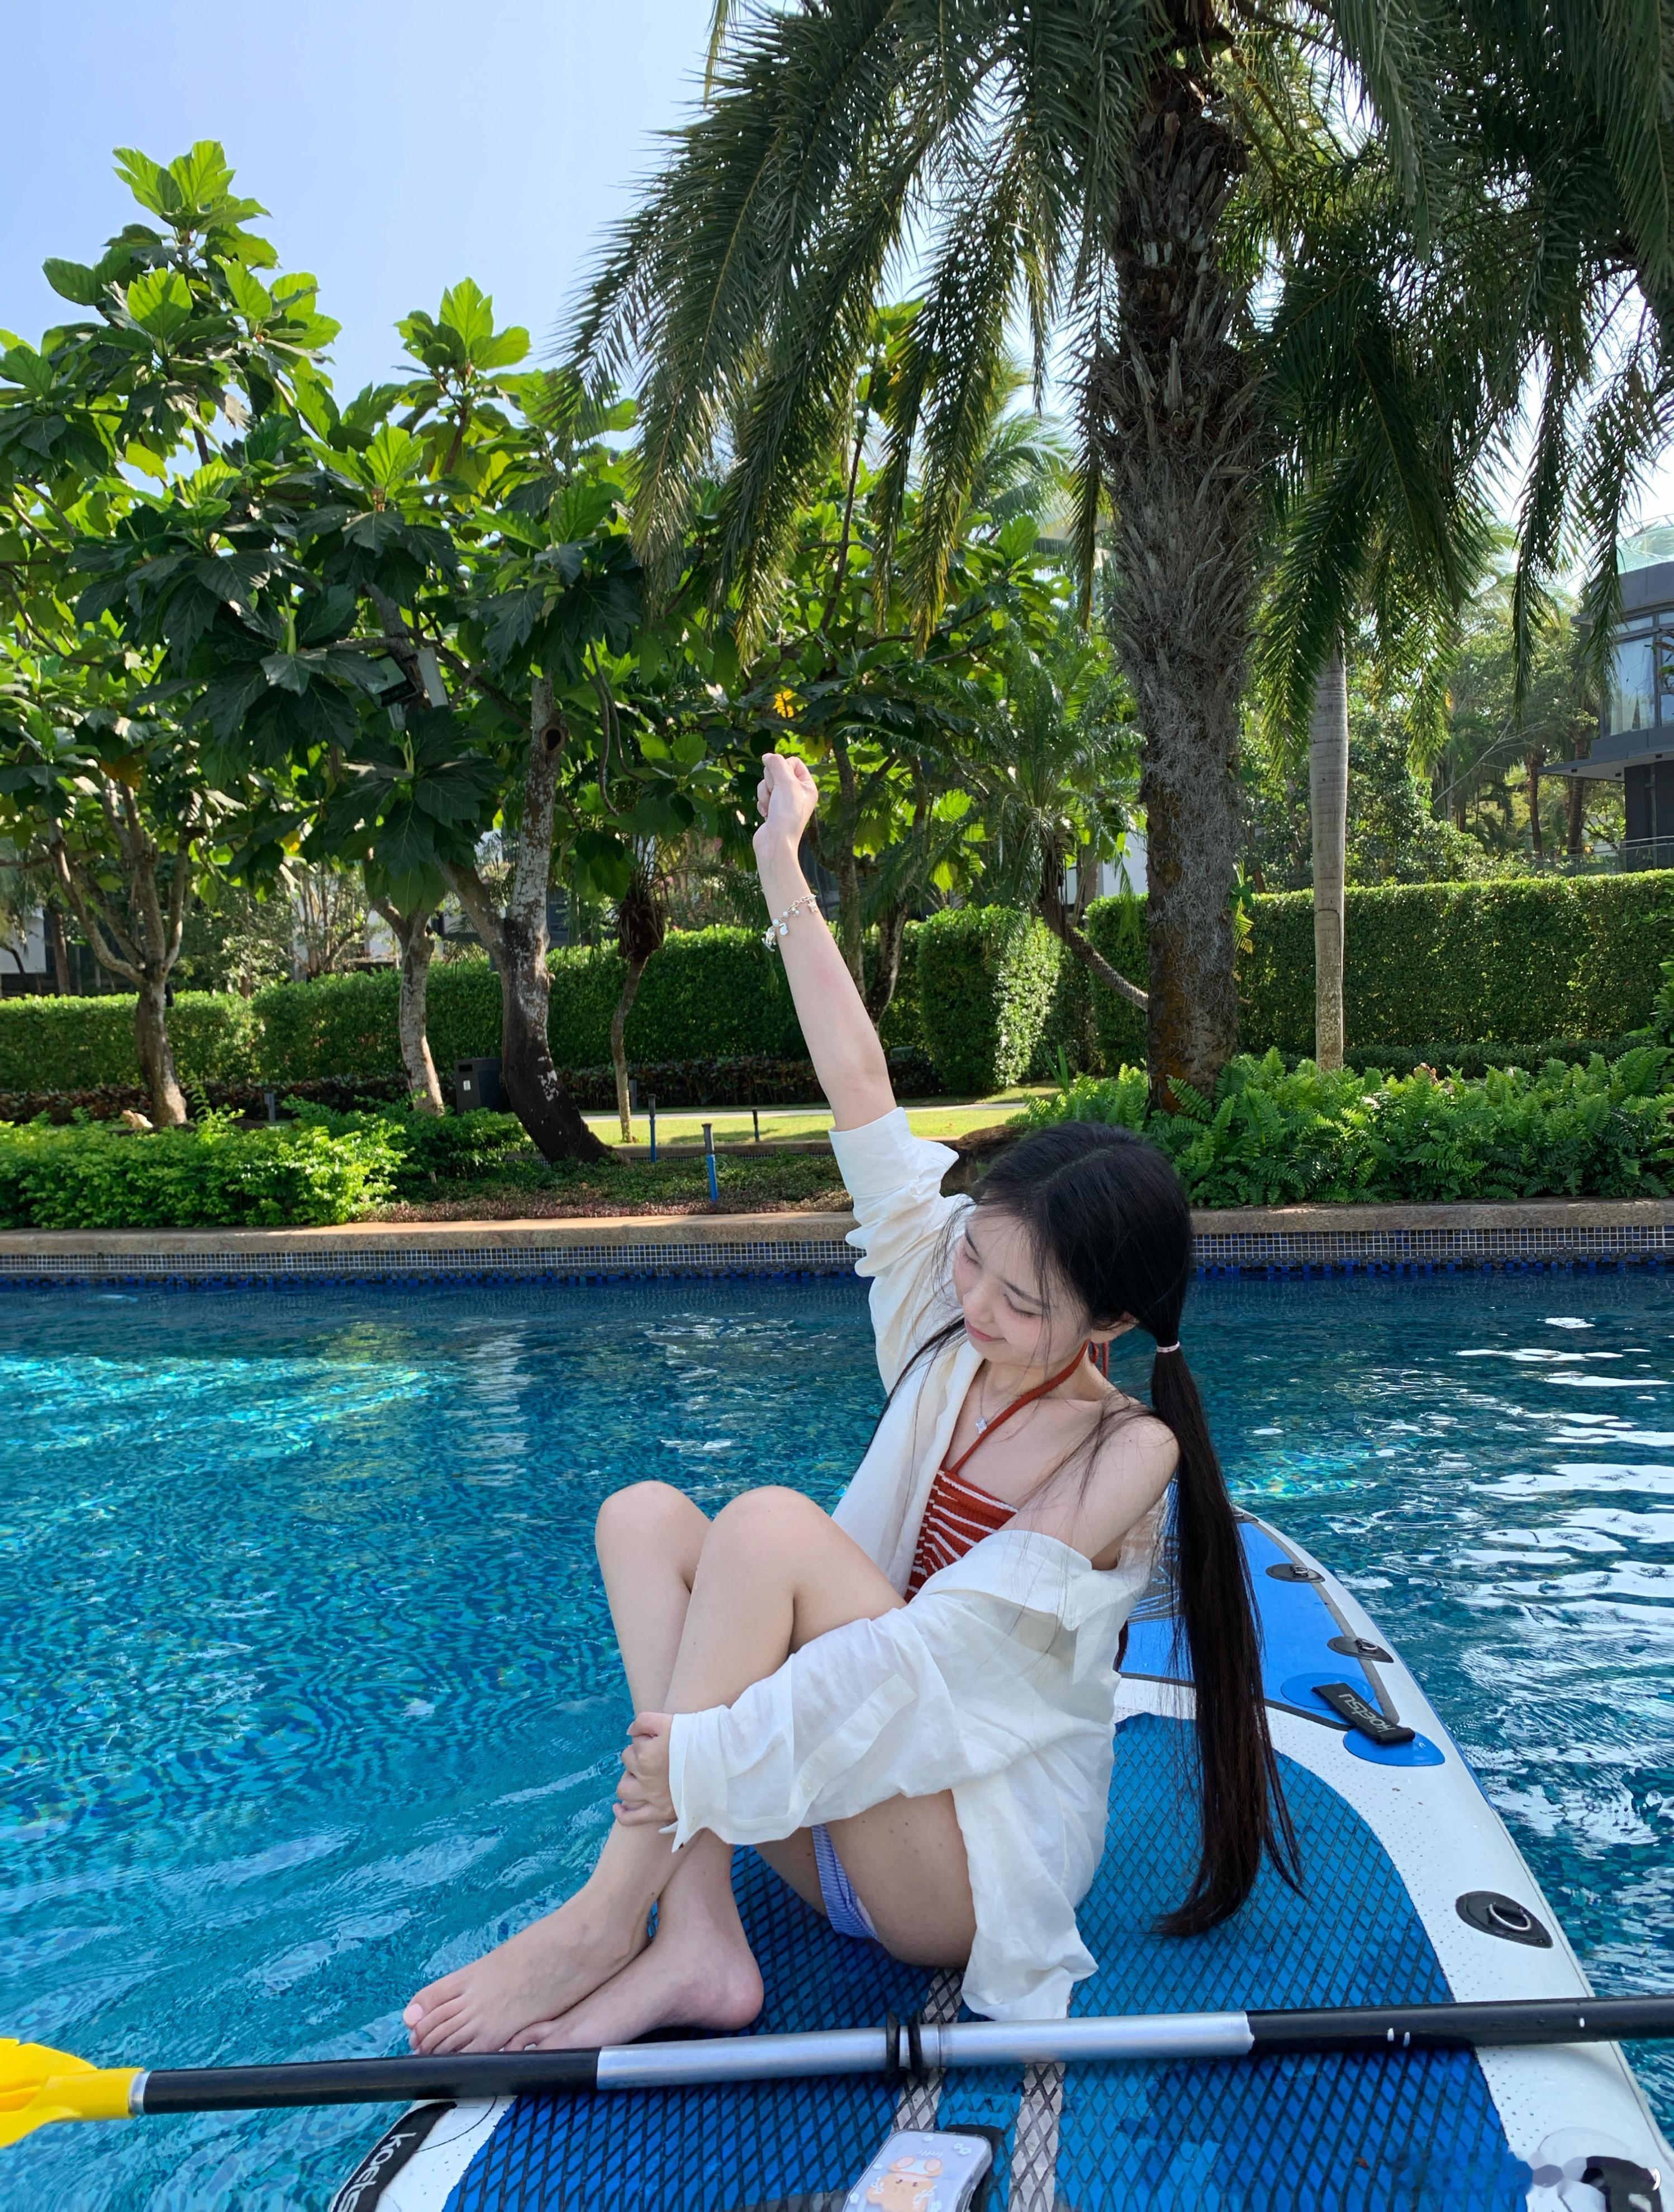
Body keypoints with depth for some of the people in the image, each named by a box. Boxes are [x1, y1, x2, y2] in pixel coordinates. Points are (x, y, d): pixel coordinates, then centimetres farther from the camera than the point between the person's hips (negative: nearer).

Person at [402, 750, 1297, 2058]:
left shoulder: (1127, 1452, -16)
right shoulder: (948, 1326, -2)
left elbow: (937, 1645, -25)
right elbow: (861, 1090, -7)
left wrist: (709, 1754, -30)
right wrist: (782, 868, -7)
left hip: (974, 1865, -6)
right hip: (840, 1809, 7)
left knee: (772, 1522, -28)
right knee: (645, 1514, -14)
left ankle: (610, 1916, -18)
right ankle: (699, 1937, -20)